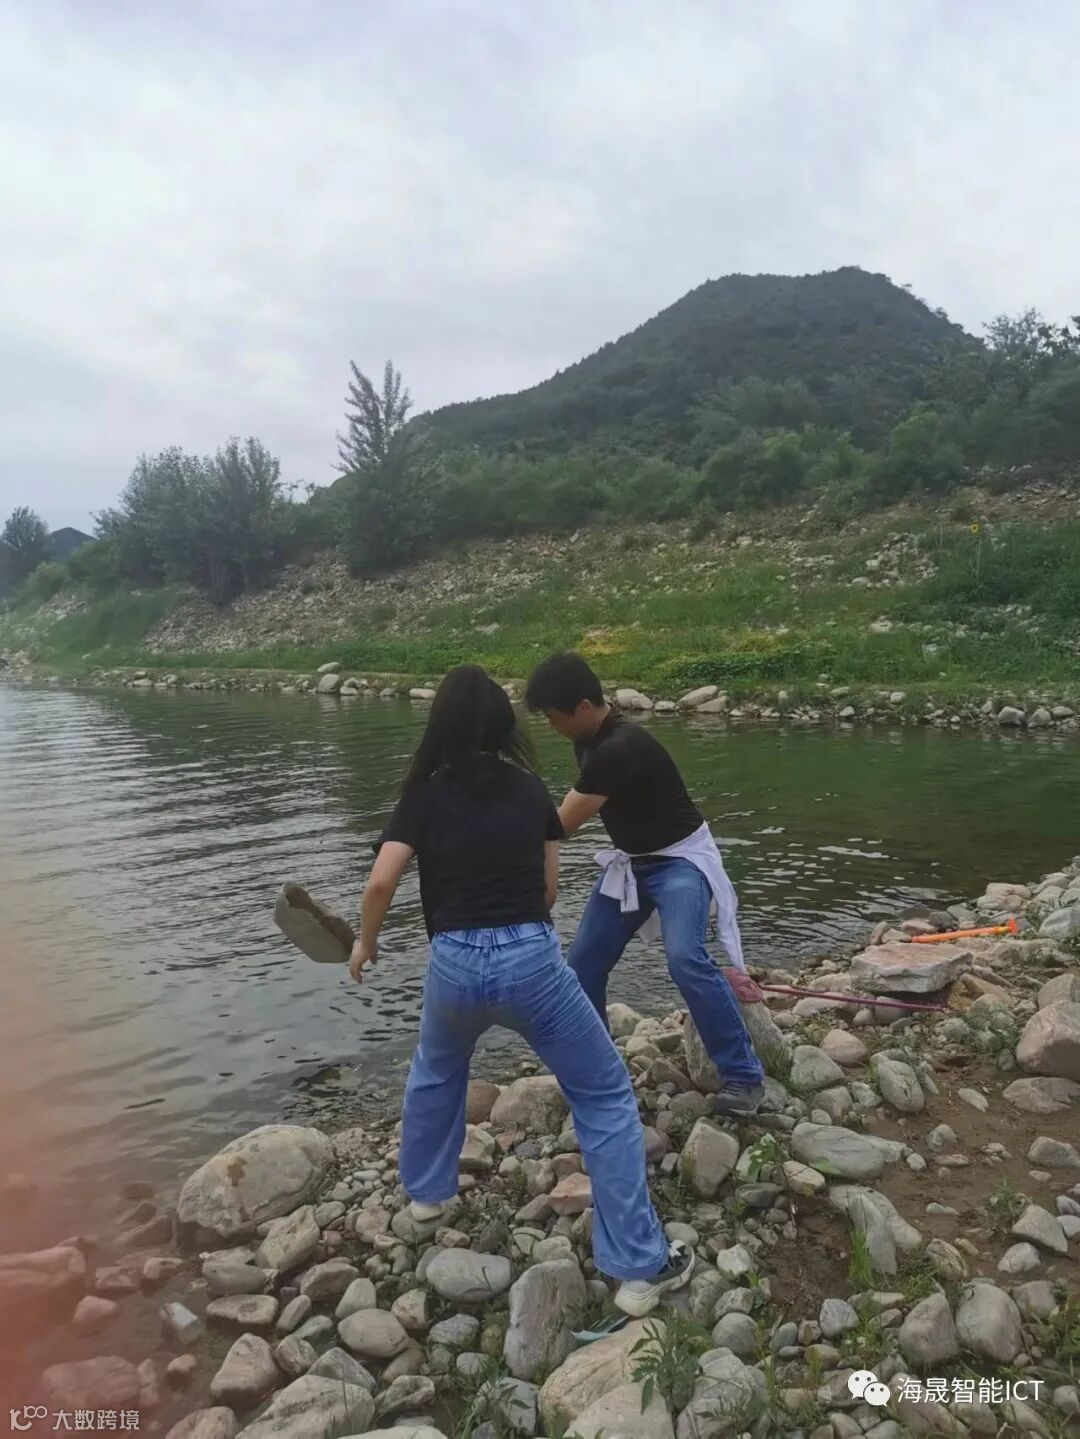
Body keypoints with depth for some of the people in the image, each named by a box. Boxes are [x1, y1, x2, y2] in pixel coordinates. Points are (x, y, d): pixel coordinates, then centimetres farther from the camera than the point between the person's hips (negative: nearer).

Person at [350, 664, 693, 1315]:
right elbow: (549, 888, 13)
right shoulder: (531, 789, 9)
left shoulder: (425, 793, 5)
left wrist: (366, 943, 15)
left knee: (437, 1071, 34)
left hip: (455, 963, 1)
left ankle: (427, 1196, 49)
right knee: (606, 1097, 11)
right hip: (533, 958, -1)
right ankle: (641, 1267, 12)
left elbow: (382, 881, -3)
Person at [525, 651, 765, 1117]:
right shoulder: (590, 741, -2)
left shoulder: (622, 747, -31)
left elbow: (563, 824, -26)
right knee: (583, 963, 6)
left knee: (685, 958, -28)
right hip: (629, 862, 9)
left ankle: (744, 1076, -13)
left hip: (679, 859, -9)